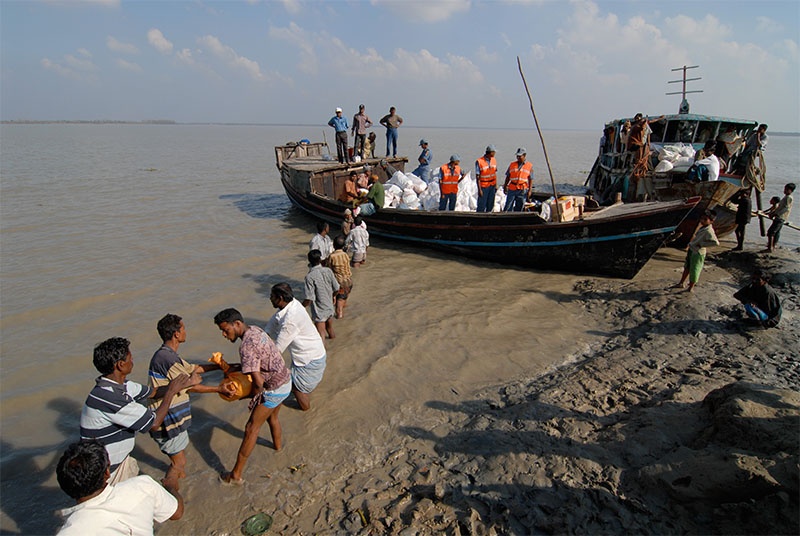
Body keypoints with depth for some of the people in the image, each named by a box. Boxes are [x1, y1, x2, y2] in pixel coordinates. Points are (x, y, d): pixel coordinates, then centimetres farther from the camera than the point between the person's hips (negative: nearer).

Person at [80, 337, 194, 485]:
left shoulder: (121, 386, -4)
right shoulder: (108, 397, -31)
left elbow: (153, 392, 13)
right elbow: (154, 423, -25)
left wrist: (181, 384, 2)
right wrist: (171, 391, -15)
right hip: (105, 474, -8)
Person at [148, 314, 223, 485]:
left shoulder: (168, 355, 7)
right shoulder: (166, 358, -25)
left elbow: (193, 368, 19)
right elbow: (191, 386, -19)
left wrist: (220, 366, 22)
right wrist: (219, 389, -10)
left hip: (173, 418, 10)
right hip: (167, 420, -10)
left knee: (179, 459, 25)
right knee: (178, 462, 5)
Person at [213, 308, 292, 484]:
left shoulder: (246, 347, -28)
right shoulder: (255, 329, 0)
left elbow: (258, 382, -29)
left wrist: (254, 399, -11)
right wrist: (241, 366, 4)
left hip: (274, 389, -9)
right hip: (286, 381, 9)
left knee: (251, 429, 3)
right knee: (272, 417, 31)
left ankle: (236, 474, 14)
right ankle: (277, 445, 56)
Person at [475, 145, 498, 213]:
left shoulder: (494, 160, 6)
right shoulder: (479, 162, -13)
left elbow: (495, 173, 13)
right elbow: (477, 177, -13)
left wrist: (496, 185, 10)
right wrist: (479, 189, -15)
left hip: (492, 186, 6)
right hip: (483, 186, -5)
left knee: (490, 205, 9)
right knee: (481, 206, -5)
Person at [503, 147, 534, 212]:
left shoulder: (529, 166, 3)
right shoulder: (512, 165, 8)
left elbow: (531, 180, 1)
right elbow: (508, 177, 12)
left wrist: (529, 191, -5)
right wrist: (505, 186, 7)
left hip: (522, 190, -1)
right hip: (512, 189, 1)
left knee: (518, 208, 5)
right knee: (508, 207, -3)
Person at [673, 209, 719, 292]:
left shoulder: (709, 231, -25)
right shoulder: (702, 227, 2)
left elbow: (716, 242, -35)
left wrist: (702, 244, -27)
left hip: (698, 253, -9)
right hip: (692, 250, 9)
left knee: (694, 270, 6)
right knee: (687, 267, 21)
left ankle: (690, 288, 22)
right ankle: (681, 284, 36)